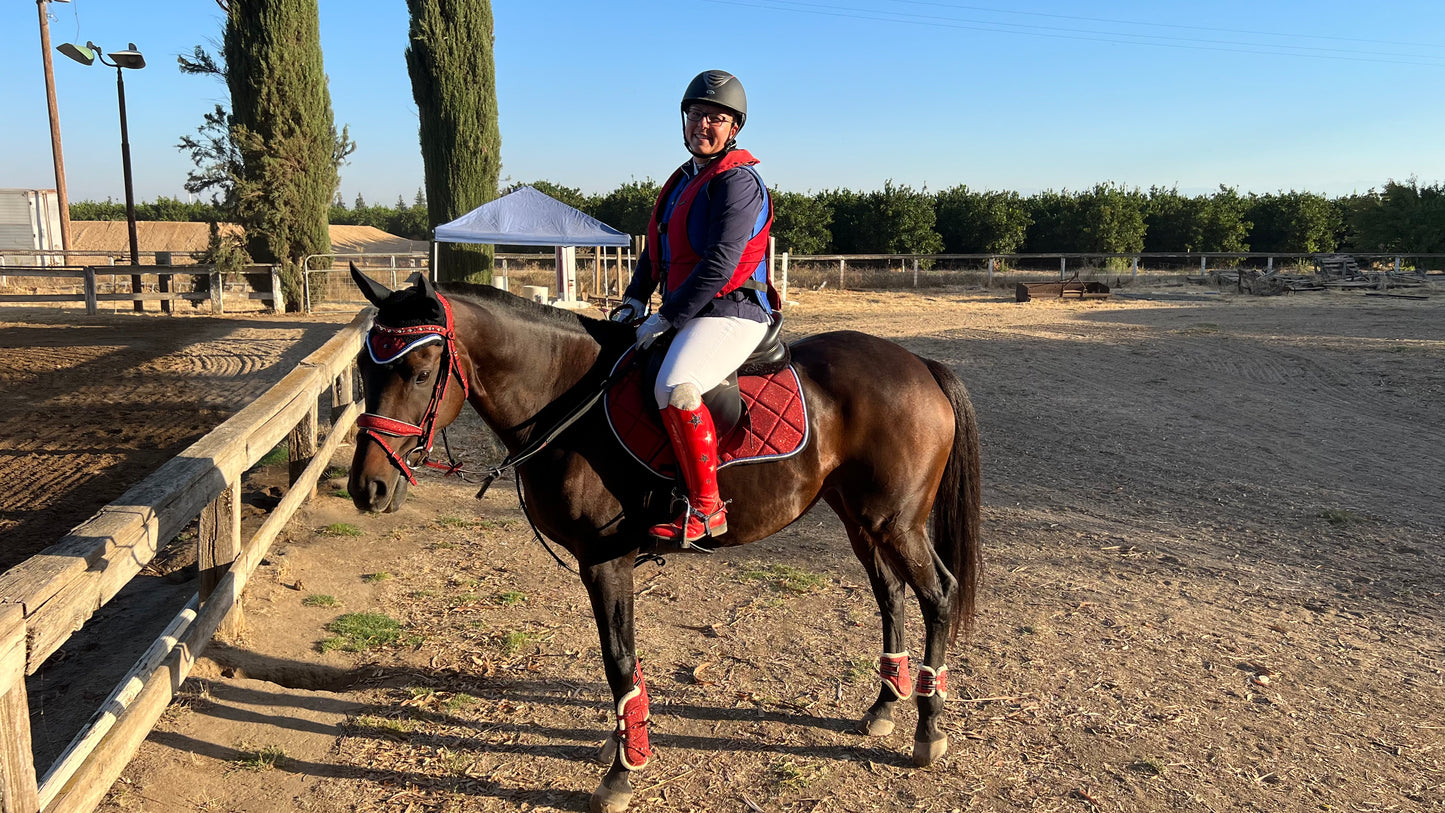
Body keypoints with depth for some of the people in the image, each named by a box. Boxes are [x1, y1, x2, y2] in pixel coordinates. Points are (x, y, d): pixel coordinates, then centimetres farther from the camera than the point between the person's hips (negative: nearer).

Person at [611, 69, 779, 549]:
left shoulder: (737, 180, -11)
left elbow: (717, 266, -20)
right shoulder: (685, 179, 18)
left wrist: (667, 318, -18)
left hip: (730, 313, -10)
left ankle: (706, 508, -23)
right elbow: (656, 249, 23)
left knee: (674, 388, -35)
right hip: (687, 313, 10)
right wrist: (636, 298, 7)